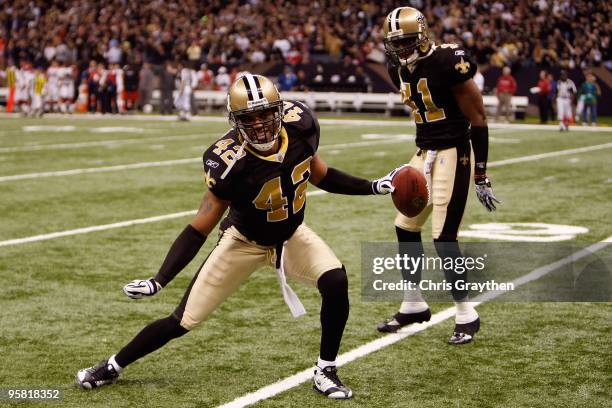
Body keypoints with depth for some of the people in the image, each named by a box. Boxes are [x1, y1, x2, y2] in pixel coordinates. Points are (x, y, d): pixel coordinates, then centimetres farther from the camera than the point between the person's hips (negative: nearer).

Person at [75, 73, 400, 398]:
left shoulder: (300, 127, -21)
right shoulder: (230, 163, -33)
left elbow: (318, 175, 1)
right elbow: (199, 229, -27)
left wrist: (373, 187, -3)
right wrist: (159, 281, -36)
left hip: (291, 235, 4)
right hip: (244, 241, -3)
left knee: (335, 283, -23)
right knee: (182, 321, 0)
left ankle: (325, 372, -2)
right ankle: (112, 367, 23)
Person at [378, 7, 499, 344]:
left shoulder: (448, 63, -18)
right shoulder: (401, 69, 6)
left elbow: (478, 119, -15)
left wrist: (481, 176, -15)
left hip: (453, 154, -8)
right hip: (425, 152, 8)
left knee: (444, 237, -10)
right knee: (405, 227, 11)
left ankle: (466, 316, 6)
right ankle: (413, 305, 27)